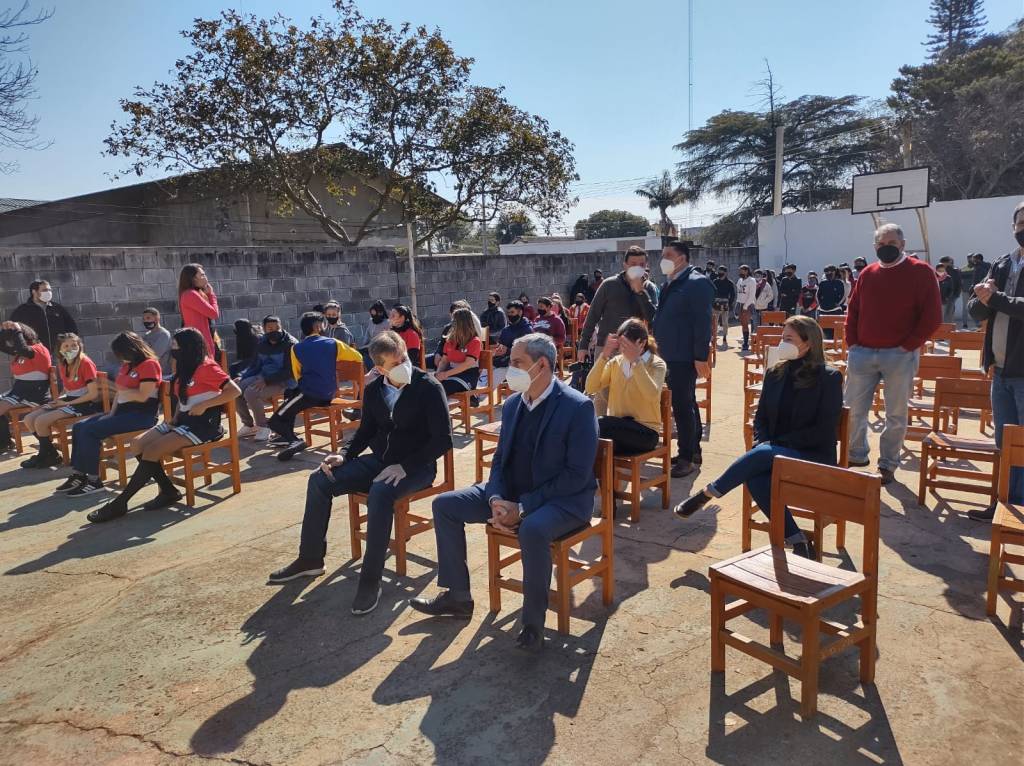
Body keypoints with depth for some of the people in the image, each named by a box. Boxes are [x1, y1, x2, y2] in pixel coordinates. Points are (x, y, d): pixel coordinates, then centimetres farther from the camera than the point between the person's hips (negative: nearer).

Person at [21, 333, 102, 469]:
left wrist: (68, 403, -14)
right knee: (29, 419, 2)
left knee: (40, 422, -19)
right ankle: (47, 452, 19)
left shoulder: (85, 363, -15)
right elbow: (68, 390, 19)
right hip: (69, 400, 8)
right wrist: (61, 400, -2)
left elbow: (93, 394, -18)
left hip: (85, 404, -8)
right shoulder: (62, 364, 9)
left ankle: (49, 455, 6)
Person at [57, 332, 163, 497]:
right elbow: (120, 391, 16)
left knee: (89, 431, -19)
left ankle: (93, 480, -11)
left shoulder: (149, 364, -12)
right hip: (123, 411, 10)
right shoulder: (126, 365, 17)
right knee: (78, 427, 1)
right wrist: (111, 413, 3)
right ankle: (78, 474, 1)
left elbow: (143, 396, -20)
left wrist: (122, 391, -4)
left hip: (141, 415, -10)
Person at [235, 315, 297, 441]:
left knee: (250, 393, -28)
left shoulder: (290, 344, -12)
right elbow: (255, 365, 16)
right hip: (262, 378, 7)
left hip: (283, 381, -7)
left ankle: (263, 427, -7)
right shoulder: (261, 343, 10)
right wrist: (240, 376, -4)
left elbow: (289, 371, -18)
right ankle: (249, 425, 6)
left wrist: (266, 380, -27)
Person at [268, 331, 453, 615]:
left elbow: (443, 438, -17)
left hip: (415, 467, -6)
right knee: (319, 480, -5)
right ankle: (310, 559, 9)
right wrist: (345, 455, -3)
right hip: (379, 461, 7)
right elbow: (366, 431, 16)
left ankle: (371, 579, -25)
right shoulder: (373, 390, 4)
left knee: (380, 493, -37)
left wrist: (405, 467, -24)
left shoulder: (429, 388, -14)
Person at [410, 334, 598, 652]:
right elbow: (500, 459, 9)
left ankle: (533, 623, -17)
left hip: (563, 498, -7)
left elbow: (577, 476, -20)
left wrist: (523, 507, -23)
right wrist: (496, 499, -12)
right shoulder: (512, 404, 5)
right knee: (444, 504, 0)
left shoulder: (578, 407, -16)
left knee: (532, 529, -39)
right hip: (511, 493, 8)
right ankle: (457, 595, 12)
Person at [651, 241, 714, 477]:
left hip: (685, 357, -9)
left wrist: (701, 357, -20)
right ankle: (693, 451, 27)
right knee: (686, 404, 16)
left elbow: (703, 322, -17)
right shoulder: (670, 284, 14)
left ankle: (687, 458, 4)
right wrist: (659, 349, 14)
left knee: (682, 406, -5)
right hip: (669, 356, 9)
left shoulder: (697, 283, -12)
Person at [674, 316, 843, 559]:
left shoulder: (829, 378, -5)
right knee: (757, 481, -31)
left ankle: (705, 495, -17)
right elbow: (761, 418, 15)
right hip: (773, 453, 4)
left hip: (813, 457, -4)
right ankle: (799, 543, -24)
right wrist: (761, 443, -7)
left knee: (761, 456, -33)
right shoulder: (775, 374, 10)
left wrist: (777, 443, -14)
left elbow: (824, 431, -10)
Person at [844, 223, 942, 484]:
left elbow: (932, 316, -7)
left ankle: (888, 465, 17)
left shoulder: (921, 272, -3)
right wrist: (852, 342, 3)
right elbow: (853, 311, 14)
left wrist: (908, 346, -12)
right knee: (853, 409, 6)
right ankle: (857, 456, 23)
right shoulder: (867, 274, 10)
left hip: (900, 355, -4)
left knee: (896, 414, 5)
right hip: (862, 353, 4)